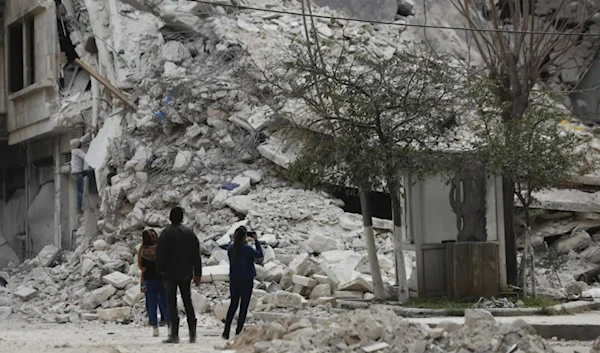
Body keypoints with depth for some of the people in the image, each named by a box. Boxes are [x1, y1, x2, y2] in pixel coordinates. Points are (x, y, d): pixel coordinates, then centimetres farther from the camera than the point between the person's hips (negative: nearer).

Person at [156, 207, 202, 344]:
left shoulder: (166, 233, -8)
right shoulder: (190, 233, 6)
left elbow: (160, 254, -11)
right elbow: (196, 255, 8)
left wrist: (161, 269, 4)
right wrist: (197, 274, 13)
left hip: (171, 273, -4)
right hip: (186, 273, 4)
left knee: (172, 303, -2)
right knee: (187, 301, 12)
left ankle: (174, 334, -9)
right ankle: (192, 334, 8)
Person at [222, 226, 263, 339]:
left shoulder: (230, 248, -4)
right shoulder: (247, 249, -18)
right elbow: (260, 254, -3)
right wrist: (256, 241, 4)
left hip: (234, 280, 5)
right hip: (246, 280, -4)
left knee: (233, 304, 16)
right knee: (244, 306, 6)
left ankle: (226, 331, 11)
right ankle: (238, 332, 5)